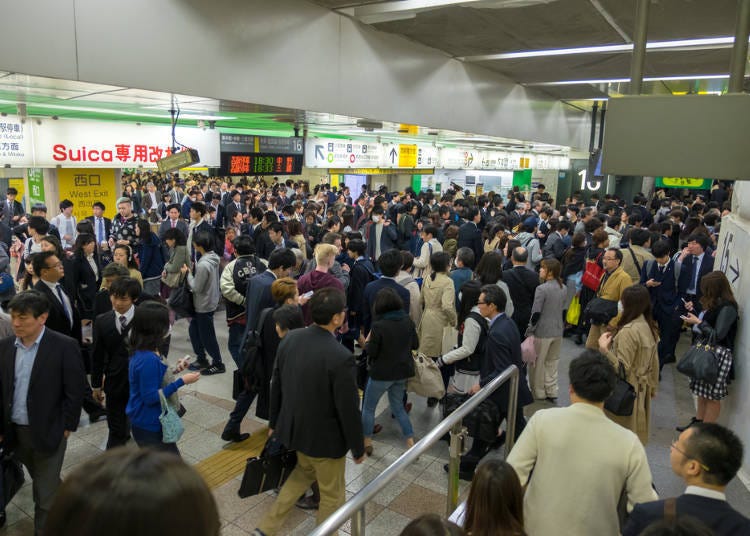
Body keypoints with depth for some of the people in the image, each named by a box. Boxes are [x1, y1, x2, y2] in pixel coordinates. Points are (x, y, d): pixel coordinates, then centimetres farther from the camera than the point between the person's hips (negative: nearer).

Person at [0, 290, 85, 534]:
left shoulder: (65, 346, -16)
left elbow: (74, 392, -12)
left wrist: (66, 428, -11)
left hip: (48, 431, -5)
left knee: (45, 494, 5)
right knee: (42, 484, 24)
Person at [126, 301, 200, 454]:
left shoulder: (142, 353, 1)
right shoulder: (148, 360, -28)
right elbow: (151, 397, -25)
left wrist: (174, 370, 5)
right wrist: (181, 381, -23)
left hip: (149, 422, 10)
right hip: (149, 425, -10)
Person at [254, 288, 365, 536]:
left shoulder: (290, 338, -10)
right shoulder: (341, 357, -30)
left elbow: (276, 384, 2)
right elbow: (349, 409, -21)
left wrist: (274, 422, 18)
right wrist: (358, 448, -5)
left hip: (294, 427, 7)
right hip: (325, 436, -7)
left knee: (304, 471, 33)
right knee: (332, 494, 18)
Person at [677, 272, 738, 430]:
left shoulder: (727, 307, -20)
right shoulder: (714, 303, 7)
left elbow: (718, 335, -21)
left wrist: (698, 322, -15)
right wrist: (693, 310, 9)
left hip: (718, 355, -9)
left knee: (713, 395, 3)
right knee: (702, 390, 18)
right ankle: (698, 422, 31)